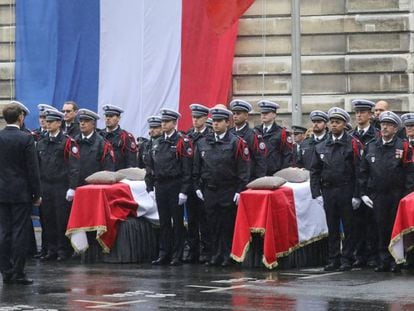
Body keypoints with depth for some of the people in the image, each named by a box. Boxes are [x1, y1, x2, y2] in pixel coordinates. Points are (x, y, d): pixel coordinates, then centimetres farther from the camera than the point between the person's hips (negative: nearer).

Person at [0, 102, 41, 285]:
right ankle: (18, 273, -1)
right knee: (20, 233, -1)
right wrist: (37, 194, -3)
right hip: (21, 192, -4)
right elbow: (32, 169, -10)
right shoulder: (25, 139, -11)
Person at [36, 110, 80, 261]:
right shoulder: (41, 143, 13)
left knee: (62, 219, -2)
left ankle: (63, 250, 6)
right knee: (47, 219, 7)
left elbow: (74, 167, -9)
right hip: (45, 187, 5)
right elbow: (37, 166, 16)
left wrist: (72, 188, -16)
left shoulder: (68, 142, -4)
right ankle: (51, 250, 14)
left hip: (61, 187, -5)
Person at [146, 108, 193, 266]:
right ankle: (164, 254, 14)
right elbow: (151, 168, 17)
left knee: (177, 222, 0)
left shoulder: (182, 142, -6)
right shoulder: (157, 144, 13)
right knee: (163, 222, 9)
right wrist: (150, 188, 10)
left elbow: (187, 169, -10)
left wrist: (183, 191, -15)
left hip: (175, 187, -6)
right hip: (160, 187, 6)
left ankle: (177, 256, 4)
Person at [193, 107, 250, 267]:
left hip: (229, 192, -4)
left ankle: (227, 256, 5)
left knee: (227, 224, -1)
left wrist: (240, 190, -11)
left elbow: (243, 169, -6)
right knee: (212, 224, 5)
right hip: (209, 191, 4)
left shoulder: (237, 143, -3)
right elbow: (196, 168, 15)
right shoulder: (202, 143, 9)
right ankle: (215, 255, 12)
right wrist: (197, 187, 8)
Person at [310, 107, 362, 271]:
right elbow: (314, 171, 10)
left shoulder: (353, 145, -3)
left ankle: (347, 260, 8)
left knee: (348, 227, 2)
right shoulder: (321, 147, 9)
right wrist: (316, 193, 1)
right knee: (332, 228, 9)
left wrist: (356, 195, -11)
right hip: (328, 191, 4)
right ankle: (334, 259, 15)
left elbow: (358, 171, -6)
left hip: (346, 192, -4)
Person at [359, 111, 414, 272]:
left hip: (397, 196, -2)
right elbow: (363, 173, 12)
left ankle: (396, 261, 9)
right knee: (381, 229, 3)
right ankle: (384, 260, 10)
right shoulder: (370, 147, 9)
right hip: (377, 196, 2)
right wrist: (364, 193, 5)